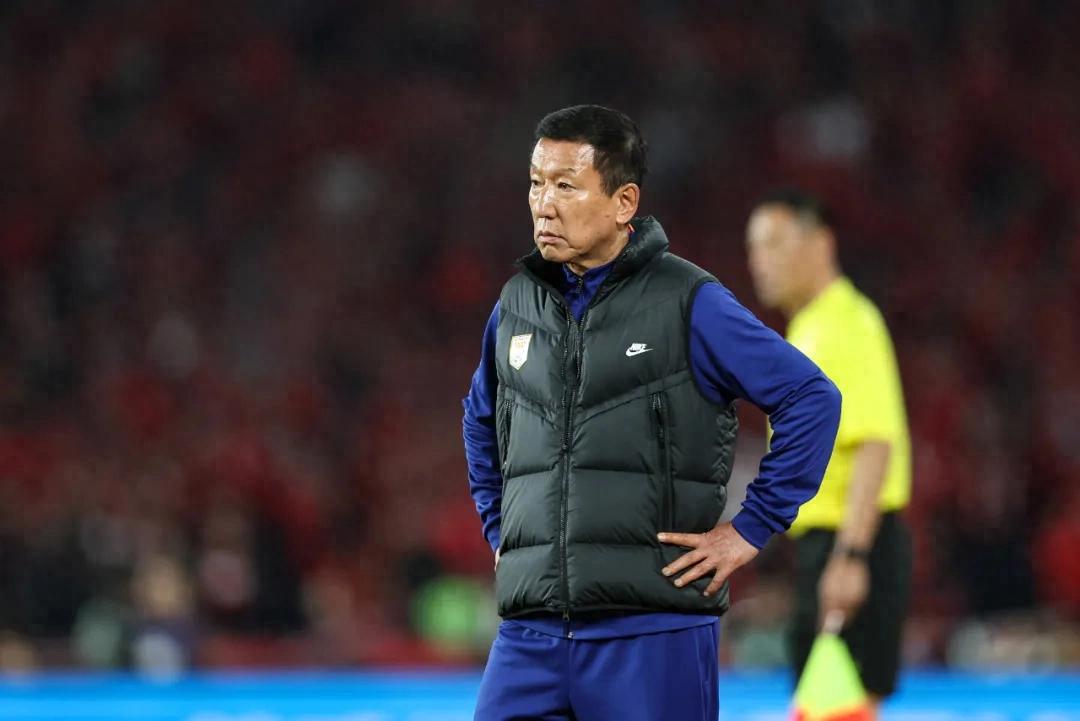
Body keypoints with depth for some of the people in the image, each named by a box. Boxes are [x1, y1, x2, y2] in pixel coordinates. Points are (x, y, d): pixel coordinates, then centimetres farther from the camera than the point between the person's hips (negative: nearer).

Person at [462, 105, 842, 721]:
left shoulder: (688, 303, -5)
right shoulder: (518, 305, 11)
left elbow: (813, 398, -5)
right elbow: (482, 421, 31)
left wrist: (750, 531, -5)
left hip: (655, 630, -5)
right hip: (531, 630, 5)